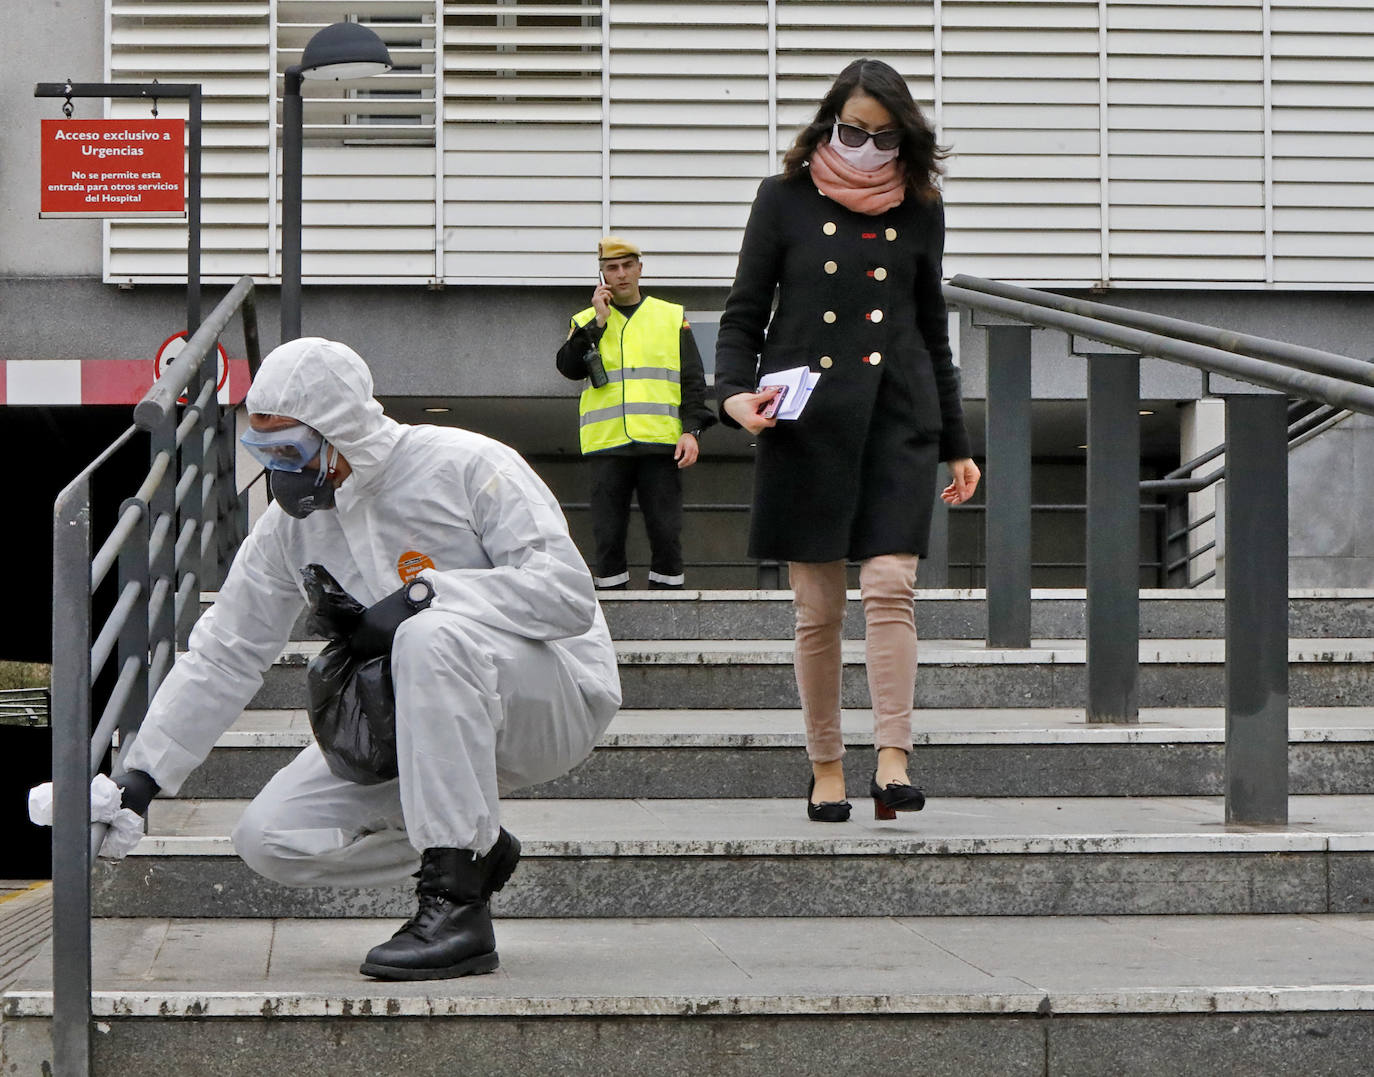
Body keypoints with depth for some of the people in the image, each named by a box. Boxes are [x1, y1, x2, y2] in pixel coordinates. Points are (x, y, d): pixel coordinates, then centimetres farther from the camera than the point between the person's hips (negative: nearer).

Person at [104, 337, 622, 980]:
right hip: (414, 730, 7)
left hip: (557, 700, -6)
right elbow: (222, 657, 9)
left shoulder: (467, 467, -15)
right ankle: (478, 850, 8)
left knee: (434, 636, -38)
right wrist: (141, 776, 4)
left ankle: (456, 903, -33)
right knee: (270, 839, -8)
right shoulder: (289, 524, 3)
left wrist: (427, 591, -29)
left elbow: (569, 593, -22)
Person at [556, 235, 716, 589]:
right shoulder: (586, 322, 14)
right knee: (608, 537, 1)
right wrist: (598, 321, -7)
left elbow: (693, 380, 10)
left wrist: (692, 430, -3)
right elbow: (569, 367, -3)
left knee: (666, 534, -2)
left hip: (661, 443, 0)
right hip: (607, 445, 0)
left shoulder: (672, 317, 13)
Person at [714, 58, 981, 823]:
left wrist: (956, 444, 17)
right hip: (807, 422, -1)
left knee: (891, 585, -14)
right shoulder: (787, 197, 5)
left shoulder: (919, 209, 10)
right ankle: (826, 768, 13)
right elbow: (745, 311, 6)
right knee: (818, 608, 2)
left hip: (898, 417, 1)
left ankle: (894, 762, -17)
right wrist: (736, 391, -13)